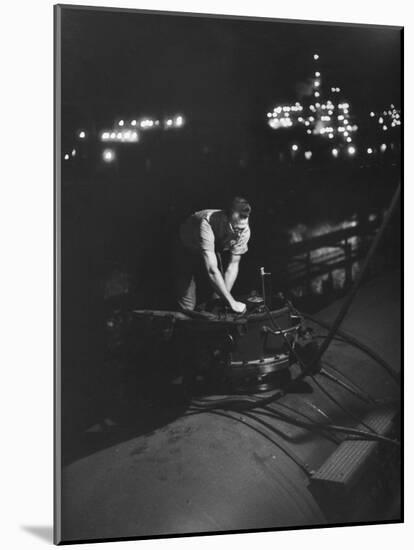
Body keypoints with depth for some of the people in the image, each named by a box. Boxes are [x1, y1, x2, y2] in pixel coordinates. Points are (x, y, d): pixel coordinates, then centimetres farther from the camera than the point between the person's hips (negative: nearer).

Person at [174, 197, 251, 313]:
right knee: (187, 307, -8)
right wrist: (231, 302, -47)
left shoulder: (244, 231, -29)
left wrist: (223, 299, -26)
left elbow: (233, 265, -20)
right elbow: (211, 270, -49)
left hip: (214, 250, 4)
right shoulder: (207, 224, -46)